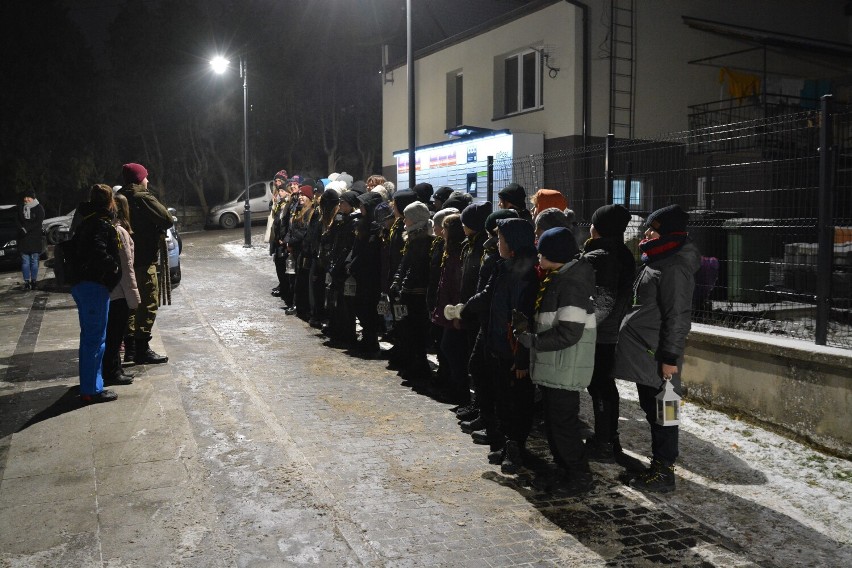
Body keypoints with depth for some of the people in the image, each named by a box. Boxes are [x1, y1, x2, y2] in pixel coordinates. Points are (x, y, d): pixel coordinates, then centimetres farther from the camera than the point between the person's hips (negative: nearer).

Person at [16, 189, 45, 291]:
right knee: (25, 261, 0)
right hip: (23, 239, 3)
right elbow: (18, 221, 8)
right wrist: (21, 229, -12)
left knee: (34, 261, 0)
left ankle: (33, 281, 6)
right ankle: (26, 281, 2)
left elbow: (38, 222, -9)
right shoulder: (20, 208, 12)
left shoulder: (39, 208, 1)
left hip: (35, 239, -3)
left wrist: (26, 229, -18)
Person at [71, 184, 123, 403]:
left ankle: (89, 384, 31)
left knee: (89, 336, 19)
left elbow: (78, 249, 17)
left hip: (81, 284, 10)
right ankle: (92, 390, 2)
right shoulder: (103, 225, -15)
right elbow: (99, 254, -28)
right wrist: (114, 267, -13)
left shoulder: (86, 222, 14)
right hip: (95, 286, -10)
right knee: (95, 338, -4)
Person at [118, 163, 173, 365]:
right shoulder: (143, 198, -12)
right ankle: (142, 349, -4)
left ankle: (130, 347, 22)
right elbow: (167, 219, -18)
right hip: (143, 259, -9)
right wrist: (159, 227, 4)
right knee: (148, 302, -4)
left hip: (126, 258, 9)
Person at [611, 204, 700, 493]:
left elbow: (678, 317, -19)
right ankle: (659, 464, 28)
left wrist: (670, 357, -20)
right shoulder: (655, 262, 16)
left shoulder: (675, 269, -16)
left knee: (660, 413, -1)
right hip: (642, 353, 10)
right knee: (651, 409, 17)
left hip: (656, 357, -10)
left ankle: (663, 472, 8)